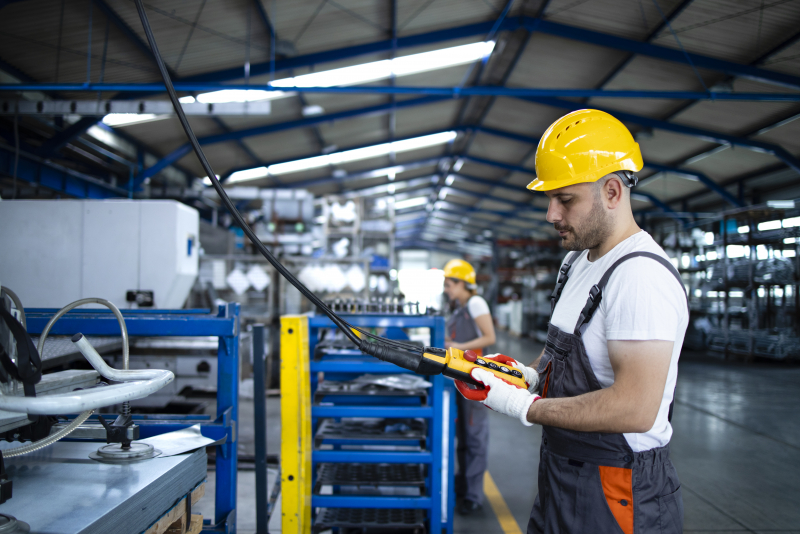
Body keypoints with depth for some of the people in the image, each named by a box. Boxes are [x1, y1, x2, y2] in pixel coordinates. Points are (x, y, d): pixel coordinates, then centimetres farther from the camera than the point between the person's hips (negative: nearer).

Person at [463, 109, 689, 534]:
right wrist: (530, 373, 0)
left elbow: (635, 409, -31)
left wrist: (525, 407, -23)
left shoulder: (641, 276, -24)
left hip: (614, 498, -9)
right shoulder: (577, 261, 8)